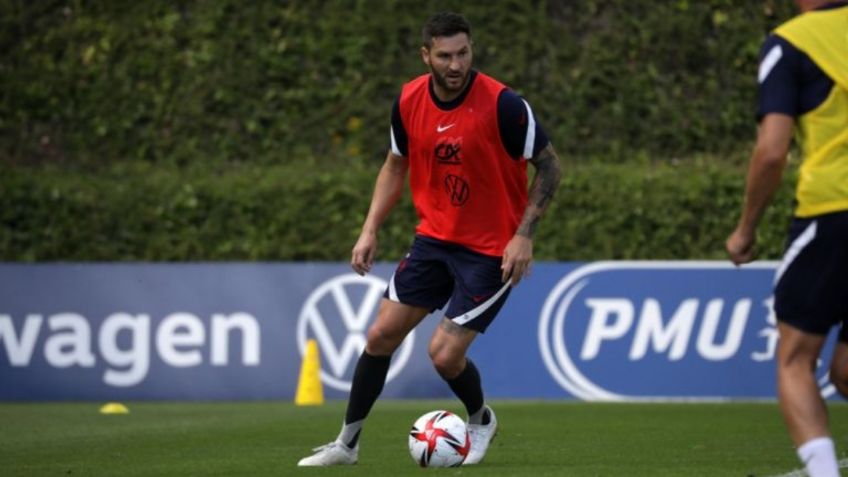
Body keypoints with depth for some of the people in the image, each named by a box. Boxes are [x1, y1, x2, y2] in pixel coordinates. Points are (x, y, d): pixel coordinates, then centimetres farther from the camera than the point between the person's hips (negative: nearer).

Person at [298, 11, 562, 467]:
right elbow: (396, 165, 12)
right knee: (381, 334, 2)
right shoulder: (409, 101, -5)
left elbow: (548, 165, -12)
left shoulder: (501, 104, -21)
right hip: (434, 237, 5)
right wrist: (370, 230, 4)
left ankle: (481, 420, 23)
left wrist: (524, 234, -19)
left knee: (445, 354, -10)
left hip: (491, 248, -5)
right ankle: (347, 442, 16)